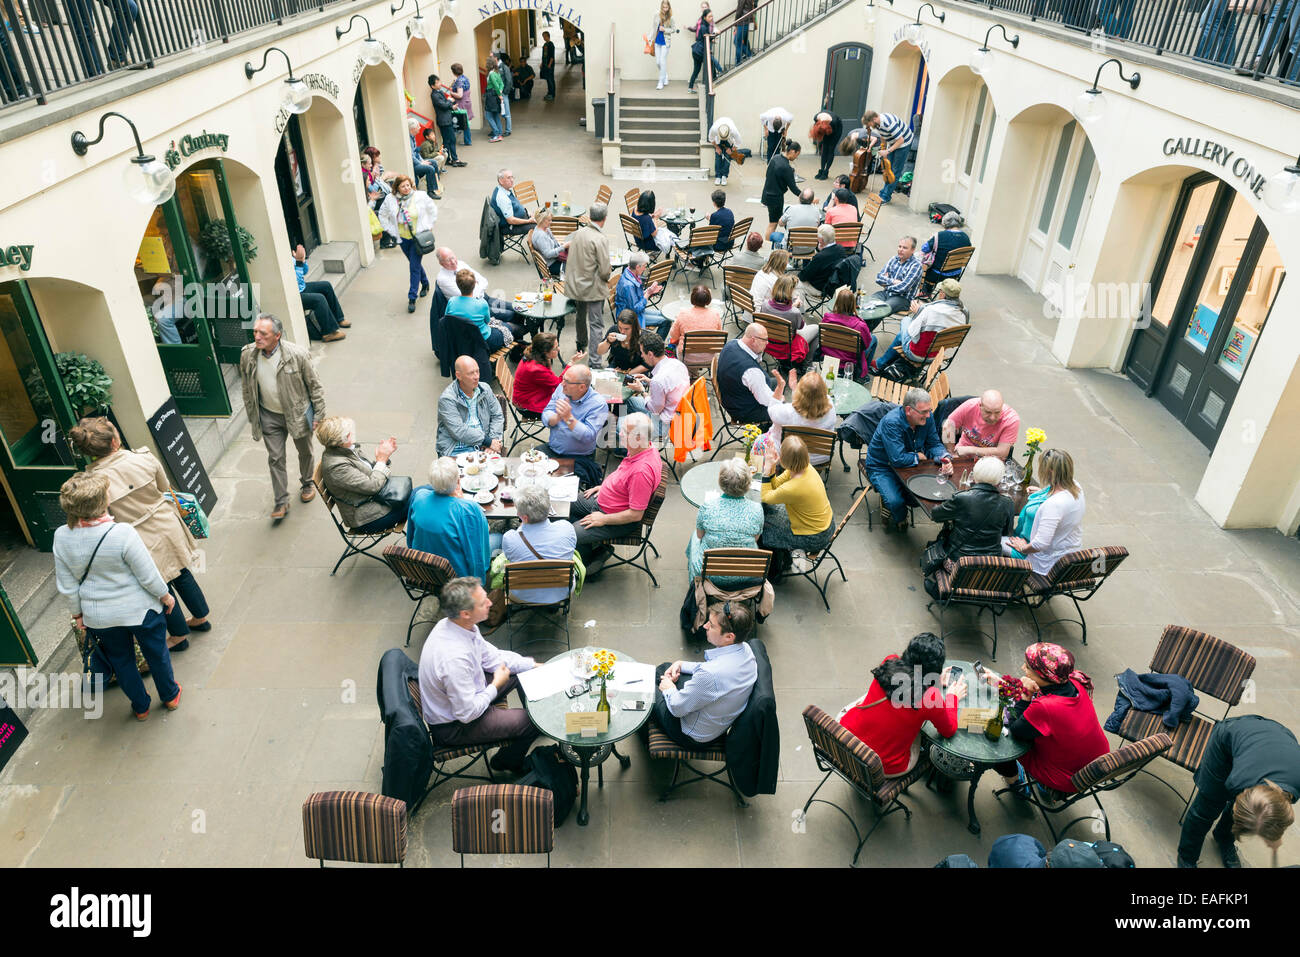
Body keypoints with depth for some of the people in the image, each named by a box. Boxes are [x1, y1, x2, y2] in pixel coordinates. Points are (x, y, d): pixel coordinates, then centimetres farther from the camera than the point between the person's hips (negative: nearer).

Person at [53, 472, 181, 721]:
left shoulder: (61, 537, -15)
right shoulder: (122, 533, -29)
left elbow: (67, 585, -3)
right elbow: (148, 576, -19)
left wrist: (78, 613, 12)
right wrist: (165, 596, -1)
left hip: (99, 617, 3)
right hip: (139, 610, -3)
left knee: (121, 661, 24)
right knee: (156, 653, 21)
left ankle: (140, 707, 42)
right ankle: (170, 696, 42)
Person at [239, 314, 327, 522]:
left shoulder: (297, 354, -22)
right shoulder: (247, 356, -11)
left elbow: (314, 385, -11)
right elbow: (248, 390, 4)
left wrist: (319, 415, -8)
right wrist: (252, 418, 8)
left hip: (298, 412, -2)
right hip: (269, 416, 2)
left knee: (305, 451, 18)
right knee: (275, 458, 5)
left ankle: (307, 483, 46)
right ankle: (281, 502, 18)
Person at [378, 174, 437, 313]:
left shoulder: (420, 196, -10)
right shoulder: (390, 200, -5)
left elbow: (433, 210, 5)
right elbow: (382, 215, 11)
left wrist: (430, 227, 2)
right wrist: (390, 230, 6)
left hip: (419, 237, -3)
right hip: (403, 238, 3)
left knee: (415, 267, -7)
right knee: (415, 264, 17)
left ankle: (412, 298, -1)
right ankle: (425, 283, 44)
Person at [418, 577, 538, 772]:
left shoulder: (457, 625, -11)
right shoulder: (455, 657, -39)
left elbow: (490, 657, 5)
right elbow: (467, 713, -29)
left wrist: (534, 666, 0)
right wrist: (496, 685, -15)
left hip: (465, 692, 9)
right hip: (453, 728, -9)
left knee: (521, 671, 13)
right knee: (535, 721, -4)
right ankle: (507, 762, 24)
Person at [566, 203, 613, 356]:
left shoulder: (578, 233, -2)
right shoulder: (601, 239, -21)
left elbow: (571, 259, 10)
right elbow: (604, 270, -21)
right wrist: (607, 275, 2)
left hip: (576, 284, 7)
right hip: (593, 288, -7)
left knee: (581, 316, 28)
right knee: (596, 324, 0)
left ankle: (581, 344, 50)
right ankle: (594, 361, -1)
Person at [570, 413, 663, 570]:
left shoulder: (642, 470, -37)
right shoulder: (639, 449, -7)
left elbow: (636, 515, -31)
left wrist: (604, 519, -21)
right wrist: (604, 487, 13)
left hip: (622, 521, -10)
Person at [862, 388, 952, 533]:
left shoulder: (926, 418, -11)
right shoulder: (891, 423, -32)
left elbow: (934, 444, 0)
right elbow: (898, 459, -35)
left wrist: (944, 458, -21)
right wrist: (919, 456, -17)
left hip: (909, 465, 7)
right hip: (882, 467, -7)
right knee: (896, 502, -27)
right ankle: (900, 519, 13)